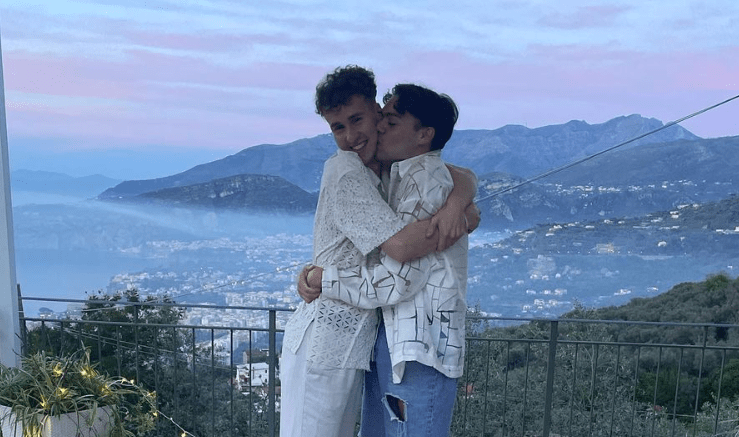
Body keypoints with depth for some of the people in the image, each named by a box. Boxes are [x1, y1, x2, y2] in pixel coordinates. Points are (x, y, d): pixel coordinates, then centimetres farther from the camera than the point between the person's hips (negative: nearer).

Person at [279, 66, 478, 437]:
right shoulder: (344, 170, -16)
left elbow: (463, 177, 6)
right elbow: (402, 245, -23)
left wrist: (457, 204, -17)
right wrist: (467, 221, -10)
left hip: (356, 337, 8)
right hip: (324, 338, -8)